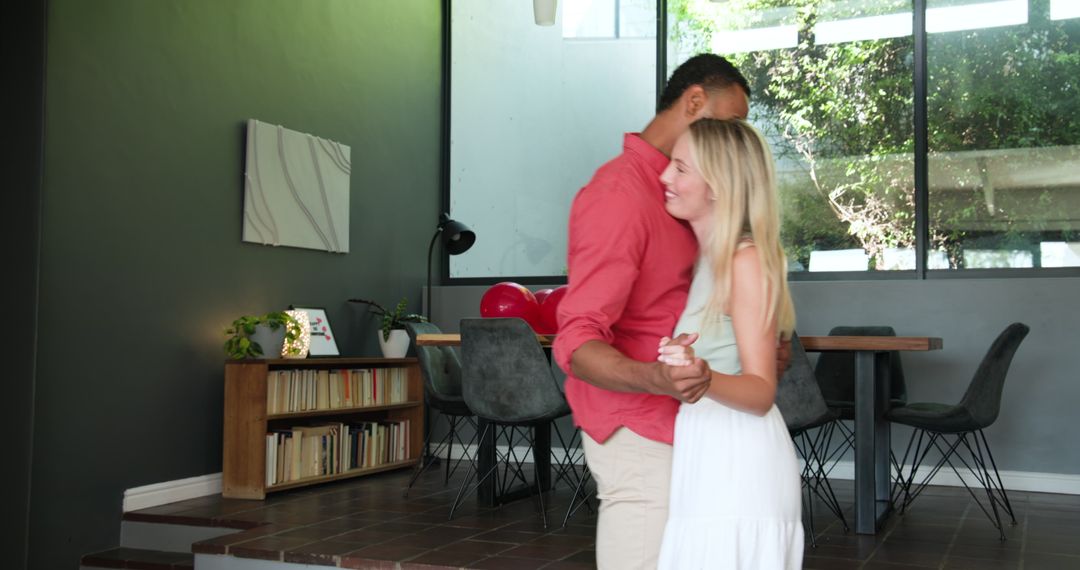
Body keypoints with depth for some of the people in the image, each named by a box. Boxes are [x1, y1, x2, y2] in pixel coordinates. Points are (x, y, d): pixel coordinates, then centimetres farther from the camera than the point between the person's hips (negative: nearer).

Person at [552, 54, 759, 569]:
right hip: (640, 437, -9)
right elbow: (576, 340, -24)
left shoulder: (668, 193, 15)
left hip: (671, 429, 9)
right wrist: (653, 378, -42)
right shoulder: (620, 195, -17)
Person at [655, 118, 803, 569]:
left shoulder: (747, 260, -16)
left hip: (738, 461, -9)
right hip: (706, 454, 9)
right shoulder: (705, 256, 10)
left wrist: (703, 378, -36)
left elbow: (761, 392, -20)